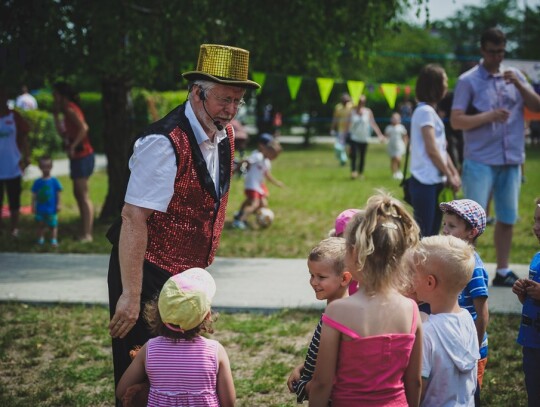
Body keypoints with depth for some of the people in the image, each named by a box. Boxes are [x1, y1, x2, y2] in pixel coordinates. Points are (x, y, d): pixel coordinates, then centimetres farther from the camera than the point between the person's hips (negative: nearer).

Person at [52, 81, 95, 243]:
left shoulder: (70, 109, -13)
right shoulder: (67, 110, 17)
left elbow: (84, 127, -27)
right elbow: (63, 134, 20)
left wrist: (73, 146, -24)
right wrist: (56, 116, 15)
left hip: (82, 156, -10)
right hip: (78, 157, 10)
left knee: (83, 195, -8)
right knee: (78, 194, 15)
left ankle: (87, 234, -6)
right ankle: (86, 231, 21)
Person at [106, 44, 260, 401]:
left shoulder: (226, 134, 2)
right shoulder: (165, 143, -24)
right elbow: (134, 219, -26)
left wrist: (200, 271, 17)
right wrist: (131, 296, -27)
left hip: (188, 275, 8)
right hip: (148, 274, -8)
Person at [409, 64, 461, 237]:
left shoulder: (430, 111, 17)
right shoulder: (425, 111, -11)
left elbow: (441, 149, 18)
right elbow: (431, 150, -16)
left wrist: (454, 173, 11)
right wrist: (450, 176, -9)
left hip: (435, 182, 10)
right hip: (425, 183, -10)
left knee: (433, 233, 11)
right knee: (423, 233, -8)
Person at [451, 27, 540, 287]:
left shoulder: (514, 76, 10)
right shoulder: (468, 81, -3)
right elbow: (456, 121, -8)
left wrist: (518, 84, -9)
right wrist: (489, 115, -19)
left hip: (511, 160, 5)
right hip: (481, 161, -5)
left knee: (507, 218, 9)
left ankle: (503, 271, 18)